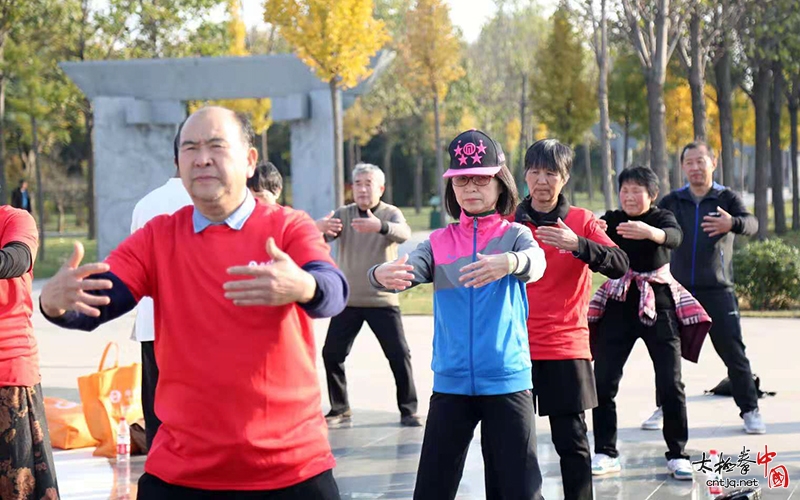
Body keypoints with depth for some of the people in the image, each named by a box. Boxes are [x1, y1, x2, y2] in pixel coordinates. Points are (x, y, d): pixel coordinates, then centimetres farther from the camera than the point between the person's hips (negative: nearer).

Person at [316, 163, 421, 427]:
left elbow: (403, 233, -28)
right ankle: (340, 409, 15)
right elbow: (321, 238, -16)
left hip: (383, 299, -2)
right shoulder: (343, 214, 1)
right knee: (331, 354, 0)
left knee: (399, 354, -4)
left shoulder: (391, 213, -5)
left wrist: (379, 226, -50)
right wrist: (319, 227, -42)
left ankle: (408, 410, 9)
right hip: (348, 300, 2)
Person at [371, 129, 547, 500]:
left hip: (507, 381, -2)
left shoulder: (514, 235, 0)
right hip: (450, 383, 2)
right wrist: (383, 275, -36)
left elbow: (536, 262, -22)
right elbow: (407, 270, -12)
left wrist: (509, 262, -45)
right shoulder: (438, 243, 5)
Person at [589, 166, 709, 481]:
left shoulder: (662, 218, -3)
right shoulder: (611, 220, 2)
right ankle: (606, 453, 9)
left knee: (670, 383, -3)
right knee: (603, 381, -1)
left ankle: (677, 454, 8)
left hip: (658, 304, -1)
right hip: (618, 304, 2)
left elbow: (674, 236, -26)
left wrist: (649, 232, -49)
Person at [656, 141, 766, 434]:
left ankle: (749, 410, 7)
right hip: (679, 290, 2)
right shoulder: (673, 201, 6)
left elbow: (752, 225, -18)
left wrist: (732, 223, -41)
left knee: (734, 352, -4)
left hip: (717, 292, -2)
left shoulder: (727, 199, -1)